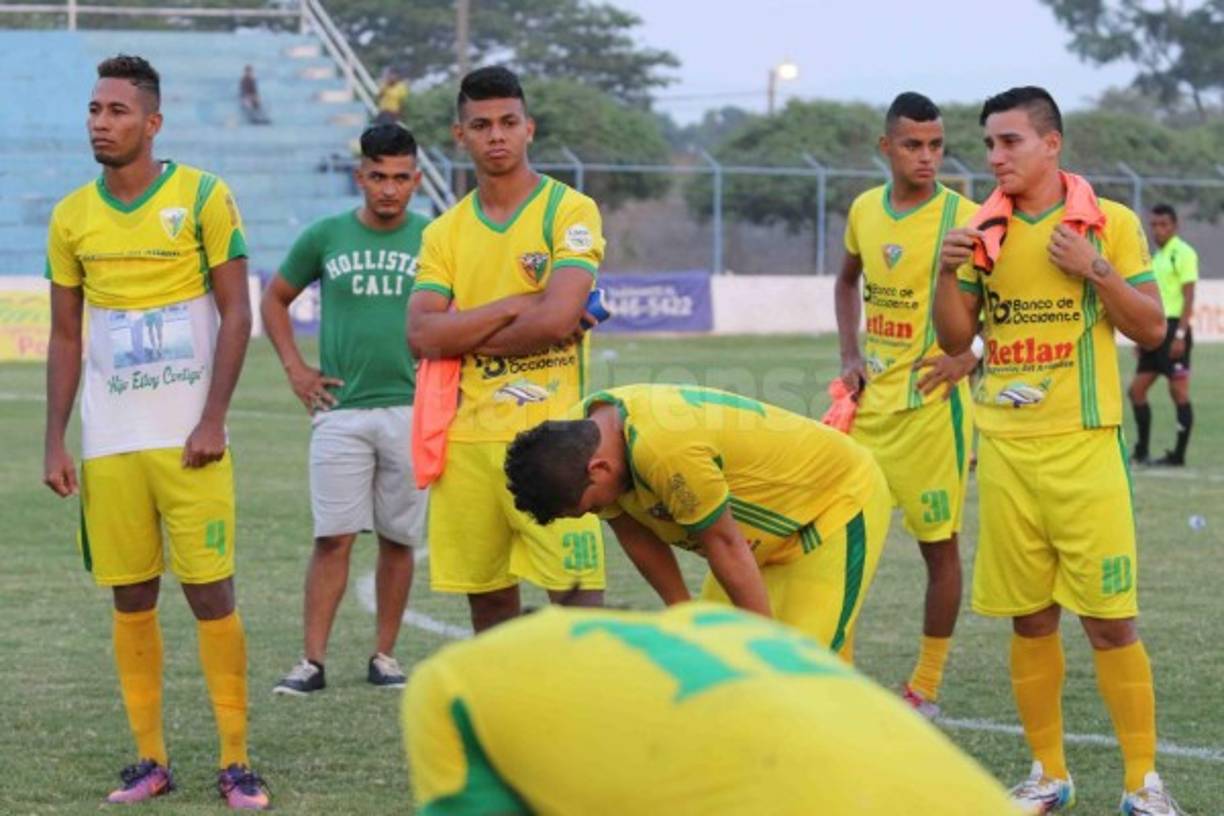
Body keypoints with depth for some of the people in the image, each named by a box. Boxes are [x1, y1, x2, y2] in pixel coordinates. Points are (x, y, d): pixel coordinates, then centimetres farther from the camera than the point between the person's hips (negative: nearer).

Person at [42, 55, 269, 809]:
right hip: (108, 442, 4)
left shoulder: (203, 198, -4)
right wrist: (55, 444, 4)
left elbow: (236, 314, -4)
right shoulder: (72, 217, 7)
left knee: (211, 592, -4)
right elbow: (65, 338, 11)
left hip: (189, 437, -3)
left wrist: (212, 421, -12)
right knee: (131, 599, 5)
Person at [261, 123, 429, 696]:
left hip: (411, 409, 1)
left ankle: (384, 657, 15)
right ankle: (312, 662, -5)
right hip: (340, 409, 0)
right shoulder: (325, 236, 5)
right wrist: (295, 369, 8)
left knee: (398, 539, 5)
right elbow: (275, 299, 17)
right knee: (333, 537, -6)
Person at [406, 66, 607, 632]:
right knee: (487, 598, 9)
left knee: (579, 593, -9)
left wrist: (462, 335, -3)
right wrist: (518, 305, -10)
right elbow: (421, 336, -2)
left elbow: (557, 320, -15)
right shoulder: (444, 233, 12)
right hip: (465, 439, 5)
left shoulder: (569, 211, -1)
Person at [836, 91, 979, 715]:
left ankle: (925, 689, 10)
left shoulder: (966, 218, -11)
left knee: (938, 544, 2)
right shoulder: (864, 211, 6)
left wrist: (970, 359, -18)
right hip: (871, 399, 6)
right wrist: (850, 358, 12)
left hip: (931, 403, -6)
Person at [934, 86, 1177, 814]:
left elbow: (1153, 329, -2)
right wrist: (949, 274, -10)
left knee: (1110, 618, -5)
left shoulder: (1112, 223, -1)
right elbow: (956, 339, 7)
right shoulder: (983, 231, 7)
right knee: (1030, 619, 6)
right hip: (1006, 450, 3)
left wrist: (1095, 270, -16)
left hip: (1085, 447, -3)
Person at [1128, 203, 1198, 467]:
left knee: (1178, 392, -4)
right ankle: (1141, 452, 14)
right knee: (1137, 389, 8)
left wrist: (1180, 334, -20)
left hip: (1173, 329, -9)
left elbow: (1188, 297, -13)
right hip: (1154, 329, 9)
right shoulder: (1156, 255, 17)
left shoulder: (1182, 253, -8)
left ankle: (1179, 454, -1)